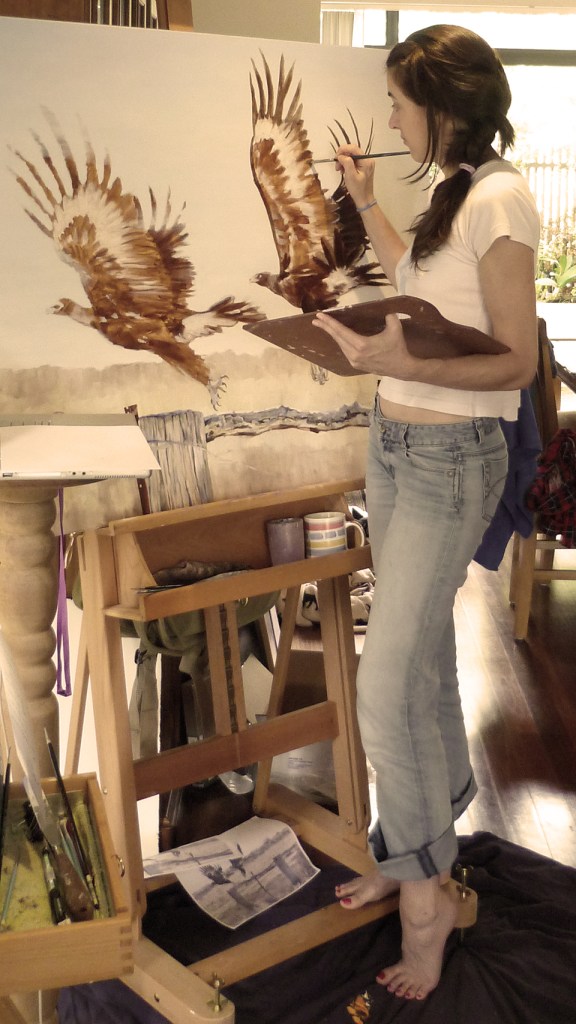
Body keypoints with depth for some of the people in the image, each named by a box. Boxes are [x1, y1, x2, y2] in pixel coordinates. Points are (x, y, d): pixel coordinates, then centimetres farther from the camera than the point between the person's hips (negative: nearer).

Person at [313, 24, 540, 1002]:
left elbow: (517, 361, -18)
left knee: (387, 685, -6)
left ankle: (424, 887, 13)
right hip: (395, 442, 9)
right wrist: (365, 203, 27)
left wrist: (404, 364, -30)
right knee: (423, 653, 18)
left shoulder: (500, 199, -17)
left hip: (451, 458, -9)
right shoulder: (451, 189, 11)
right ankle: (430, 838, 35)